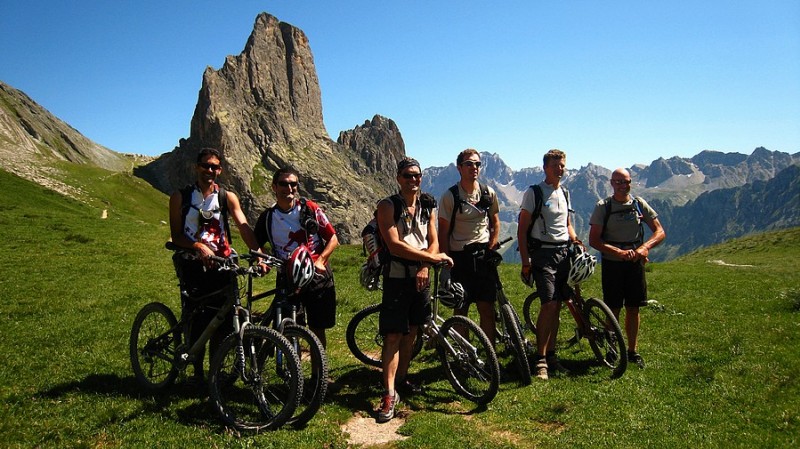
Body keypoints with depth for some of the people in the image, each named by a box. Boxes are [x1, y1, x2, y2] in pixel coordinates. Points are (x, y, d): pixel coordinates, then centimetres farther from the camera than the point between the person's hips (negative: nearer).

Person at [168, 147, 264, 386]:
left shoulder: (227, 197, 5)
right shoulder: (180, 196, 4)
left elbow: (244, 227, -9)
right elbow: (176, 235, -2)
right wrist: (199, 246, -21)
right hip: (193, 264, -1)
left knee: (222, 323, 1)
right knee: (196, 324, 1)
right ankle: (197, 374, 18)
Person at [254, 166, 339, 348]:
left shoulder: (310, 209, -2)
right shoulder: (267, 217, 2)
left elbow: (333, 239, 0)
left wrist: (320, 261, -14)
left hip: (316, 276, 0)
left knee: (317, 330, 6)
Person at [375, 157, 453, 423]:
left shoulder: (428, 206, 9)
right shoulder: (388, 206, -9)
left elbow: (433, 241, 5)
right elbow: (395, 246, -19)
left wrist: (424, 267, -13)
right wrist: (431, 257, -19)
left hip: (421, 276, 5)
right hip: (397, 277, -5)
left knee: (411, 331, 13)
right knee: (394, 335, -7)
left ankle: (402, 379, 29)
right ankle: (389, 394, -3)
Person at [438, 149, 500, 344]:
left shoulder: (489, 193, 4)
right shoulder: (449, 196, -6)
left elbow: (495, 223, 14)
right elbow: (443, 232, -4)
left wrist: (491, 248, 0)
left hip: (484, 255, 2)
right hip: (459, 257, -2)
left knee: (487, 309, 3)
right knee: (461, 310, 6)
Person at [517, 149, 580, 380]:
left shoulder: (564, 193, 16)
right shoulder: (533, 192, -5)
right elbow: (522, 229, -7)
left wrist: (575, 240, 4)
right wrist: (525, 261, -13)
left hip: (563, 253, 6)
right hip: (543, 254, -6)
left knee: (557, 306, 8)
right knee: (549, 304, -15)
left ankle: (551, 355, 18)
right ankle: (540, 359, -6)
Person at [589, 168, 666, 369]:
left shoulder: (640, 204, 3)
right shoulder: (603, 207, -5)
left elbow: (660, 232, 1)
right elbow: (594, 241, -11)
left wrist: (645, 247, -19)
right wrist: (619, 252, -23)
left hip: (635, 262, 3)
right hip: (612, 263, -3)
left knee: (633, 308, 9)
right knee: (613, 310, 2)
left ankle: (633, 351, 21)